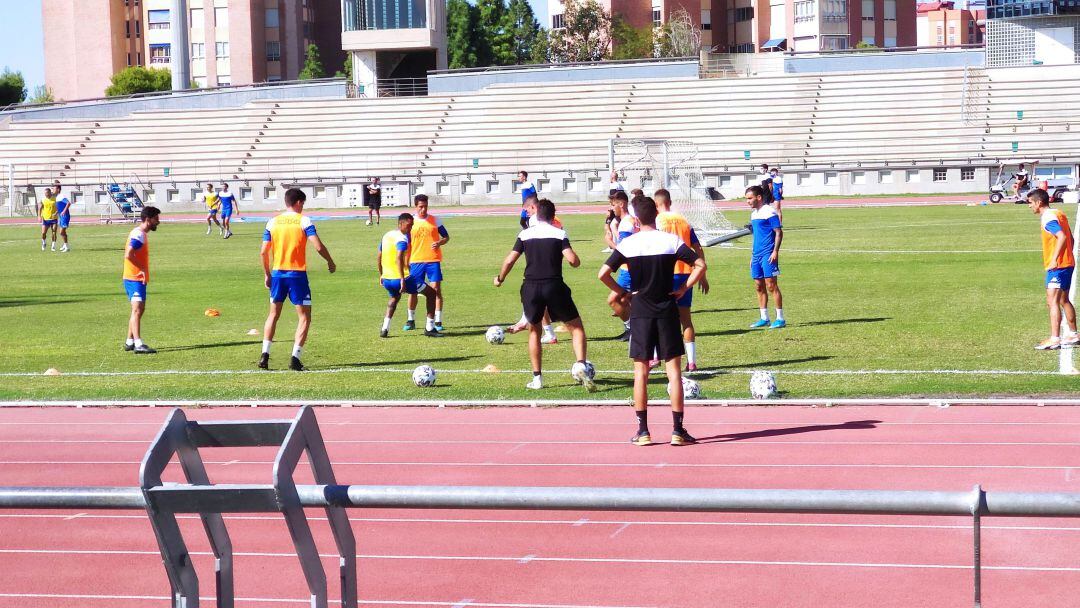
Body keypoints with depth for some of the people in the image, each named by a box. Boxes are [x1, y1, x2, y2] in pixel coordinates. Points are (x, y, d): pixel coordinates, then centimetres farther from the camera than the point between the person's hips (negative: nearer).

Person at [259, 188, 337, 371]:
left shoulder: (272, 222, 4)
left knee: (273, 314, 18)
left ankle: (264, 355, 11)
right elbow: (318, 247, -15)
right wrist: (330, 262, 1)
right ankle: (295, 358, -5)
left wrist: (267, 274, 14)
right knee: (304, 316, 5)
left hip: (277, 273, 4)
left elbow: (264, 252, 3)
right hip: (297, 274, -4)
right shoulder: (304, 221, -6)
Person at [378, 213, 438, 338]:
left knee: (395, 298, 38)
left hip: (386, 280, 8)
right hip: (400, 279, -8)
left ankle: (384, 329, 22)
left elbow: (378, 257, 22)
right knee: (431, 293, 8)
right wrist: (403, 279, -31)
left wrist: (381, 275, 32)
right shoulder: (402, 239, -13)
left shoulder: (386, 236, 13)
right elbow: (399, 259, -28)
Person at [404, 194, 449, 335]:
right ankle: (411, 320, 19)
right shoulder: (411, 223, 5)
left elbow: (446, 237, 9)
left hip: (433, 260, -1)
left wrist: (440, 243, -13)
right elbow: (407, 244, 11)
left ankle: (438, 321, 0)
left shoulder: (435, 220, 3)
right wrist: (406, 262, 7)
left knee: (436, 289, -6)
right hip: (416, 261, 1)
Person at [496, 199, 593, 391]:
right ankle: (581, 365, -13)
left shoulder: (525, 234, 7)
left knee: (534, 330, 20)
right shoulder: (559, 233, 1)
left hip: (531, 287, 2)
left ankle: (537, 378, 17)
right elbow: (572, 259, -11)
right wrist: (576, 262, 13)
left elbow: (509, 260, 4)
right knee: (576, 327, 9)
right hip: (554, 286, -2)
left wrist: (500, 279, 20)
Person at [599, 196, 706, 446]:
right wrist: (684, 288, 0)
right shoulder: (672, 241, -3)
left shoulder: (628, 244, -3)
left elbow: (603, 273, -10)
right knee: (673, 370, 4)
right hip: (667, 310, 0)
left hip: (640, 311, 0)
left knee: (641, 371, 6)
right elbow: (700, 265, -9)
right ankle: (678, 430, 2)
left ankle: (643, 431, 6)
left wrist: (621, 292, 3)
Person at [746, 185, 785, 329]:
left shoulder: (769, 212, -10)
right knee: (759, 287, 9)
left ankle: (780, 319, -3)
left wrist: (775, 251, -20)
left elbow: (779, 232, -12)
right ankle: (764, 318, 16)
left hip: (768, 255, -9)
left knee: (771, 285, -8)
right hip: (757, 255, 9)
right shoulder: (753, 214, 16)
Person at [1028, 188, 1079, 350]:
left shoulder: (1048, 217, -14)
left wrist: (1054, 260, -28)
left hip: (1057, 266, -10)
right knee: (1064, 300, 19)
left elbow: (1062, 237, -27)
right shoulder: (1058, 214, 15)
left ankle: (1054, 339, -20)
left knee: (1052, 301, -14)